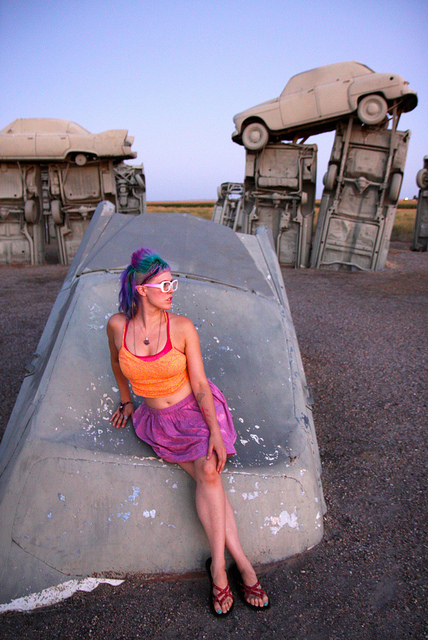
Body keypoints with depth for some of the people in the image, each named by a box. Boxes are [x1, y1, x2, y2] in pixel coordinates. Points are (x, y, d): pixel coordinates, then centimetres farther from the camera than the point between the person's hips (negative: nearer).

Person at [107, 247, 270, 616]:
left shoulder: (182, 327, -14)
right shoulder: (118, 325, -10)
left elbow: (200, 385, -11)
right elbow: (117, 362, 13)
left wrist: (215, 432, -19)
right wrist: (126, 401, 21)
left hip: (195, 409, -1)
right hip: (159, 420, 1)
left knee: (209, 472, -25)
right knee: (207, 478, -18)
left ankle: (218, 565, -9)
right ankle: (242, 563, -6)